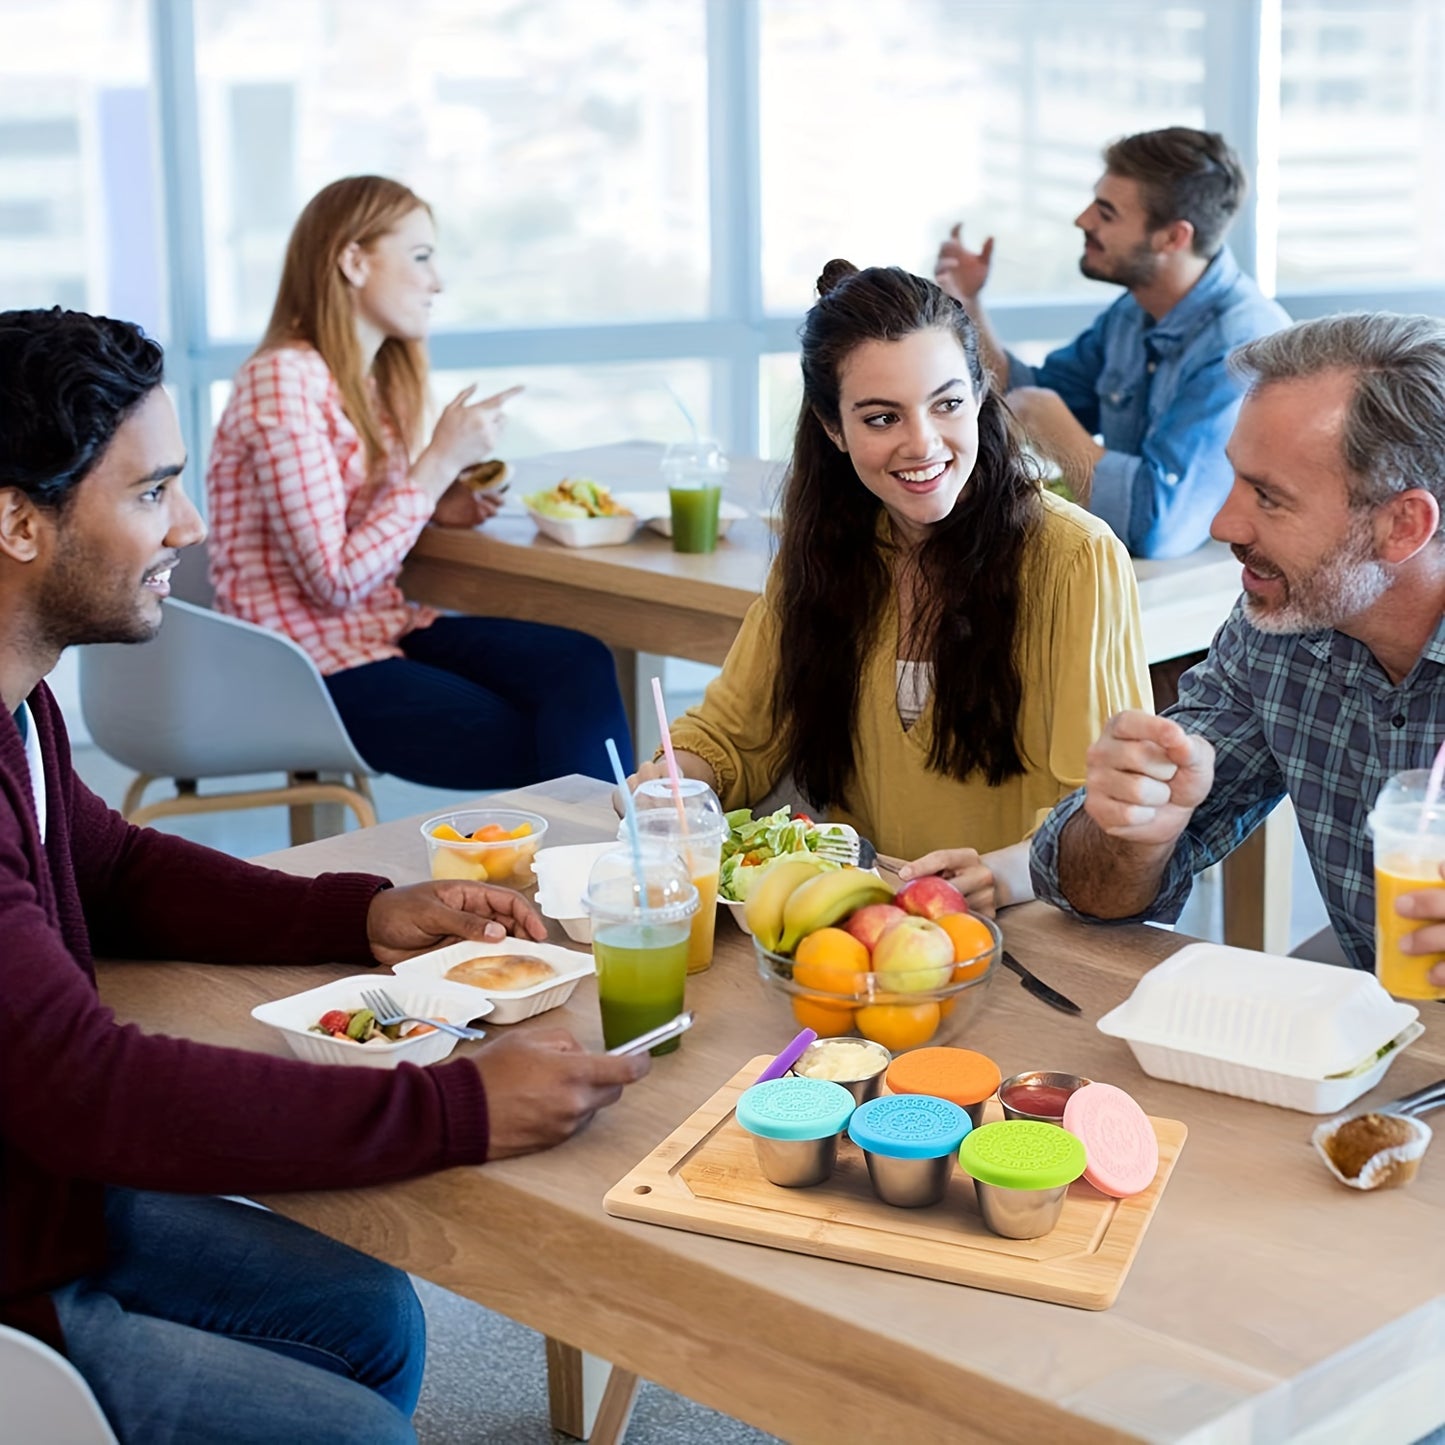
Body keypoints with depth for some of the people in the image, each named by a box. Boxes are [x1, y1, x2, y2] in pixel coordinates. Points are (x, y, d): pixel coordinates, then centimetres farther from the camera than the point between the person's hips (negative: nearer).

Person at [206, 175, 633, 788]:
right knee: (543, 749, -16)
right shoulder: (284, 381, -16)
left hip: (383, 629, 8)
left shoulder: (373, 380, 11)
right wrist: (440, 462, -16)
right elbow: (333, 580, -19)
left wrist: (434, 505, -1)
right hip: (314, 667, -8)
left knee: (580, 663, -16)